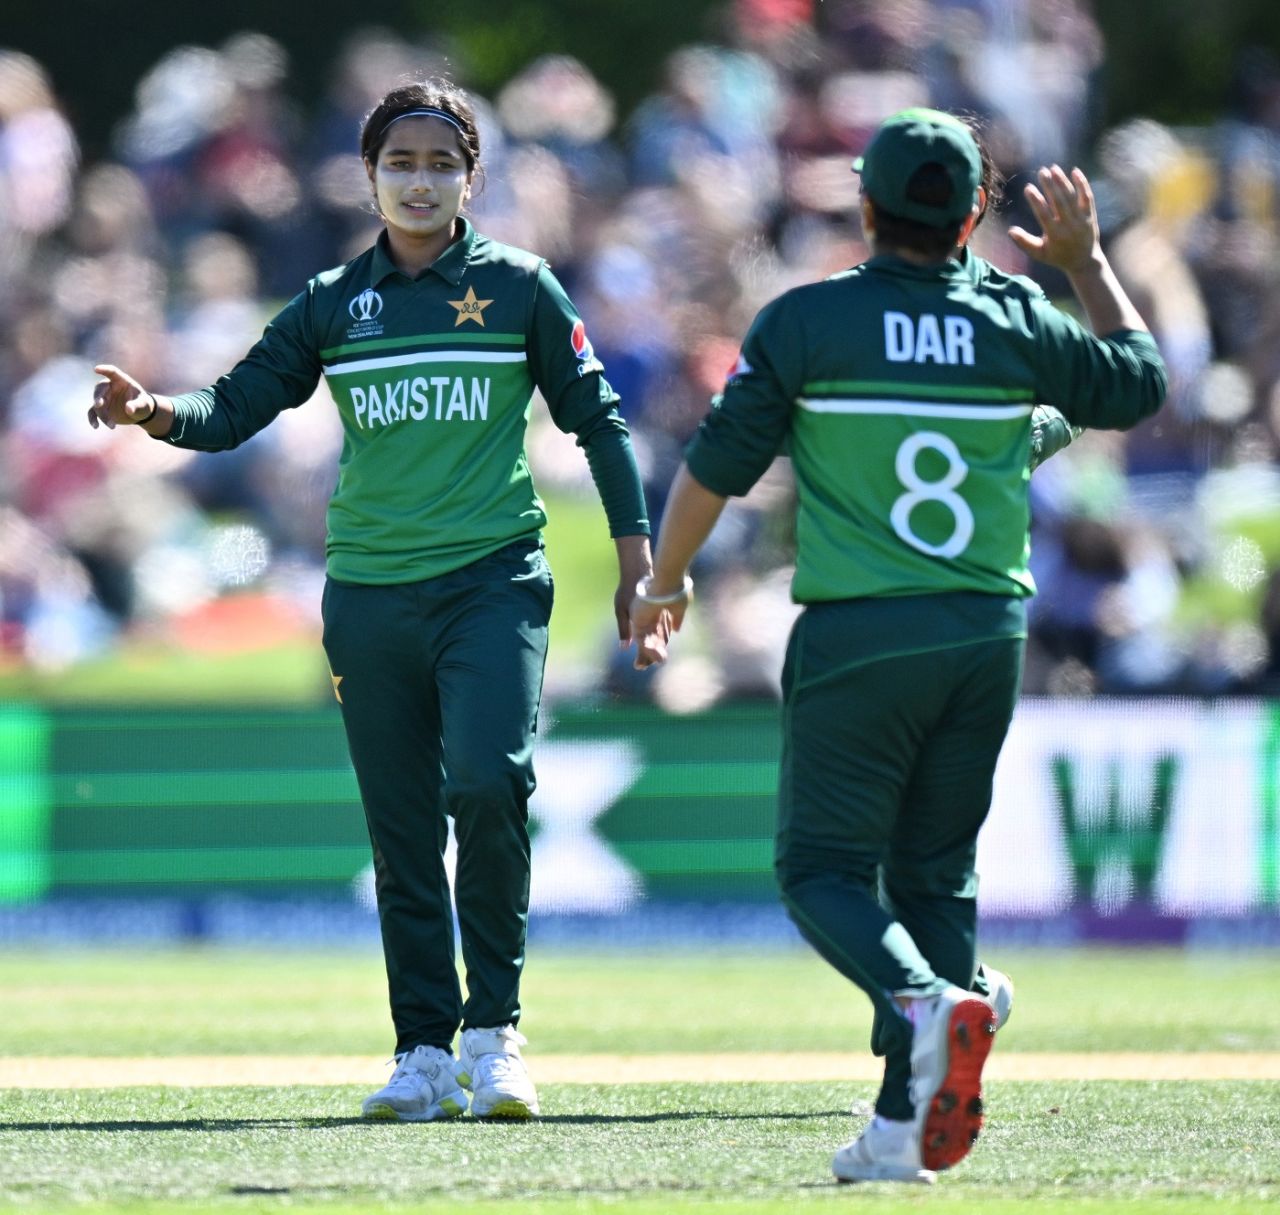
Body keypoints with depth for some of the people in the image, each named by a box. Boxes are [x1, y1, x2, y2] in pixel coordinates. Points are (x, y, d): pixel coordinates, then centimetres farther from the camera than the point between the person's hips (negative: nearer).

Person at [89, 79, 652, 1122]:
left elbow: (595, 417, 8)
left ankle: (494, 1026, -6)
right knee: (402, 831, 4)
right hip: (369, 595, 3)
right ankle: (426, 1048, 10)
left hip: (492, 580, -3)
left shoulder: (519, 287, 3)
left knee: (488, 784, -20)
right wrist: (157, 412, -15)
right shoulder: (334, 304, 9)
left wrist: (637, 557, 3)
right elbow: (238, 405, 6)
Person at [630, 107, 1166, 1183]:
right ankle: (903, 1130, 5)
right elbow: (1139, 381, 19)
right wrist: (1085, 260, 30)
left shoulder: (804, 321, -6)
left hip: (857, 639, -3)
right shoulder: (1017, 322, 2)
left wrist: (665, 580, 12)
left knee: (822, 866, 4)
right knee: (935, 873, 12)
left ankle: (925, 1003, -26)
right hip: (988, 638, 3)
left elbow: (715, 467, -3)